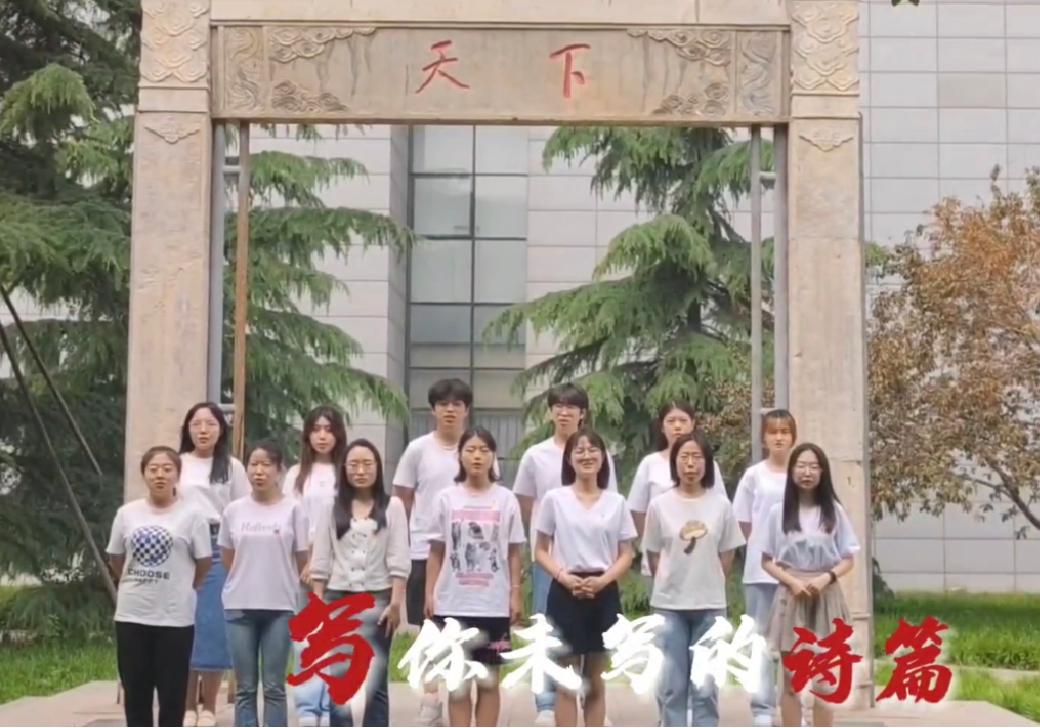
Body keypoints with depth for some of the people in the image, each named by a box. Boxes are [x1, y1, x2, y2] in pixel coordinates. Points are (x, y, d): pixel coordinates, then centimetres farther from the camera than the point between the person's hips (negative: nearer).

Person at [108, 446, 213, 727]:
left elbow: (204, 562, 1)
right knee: (135, 693, 9)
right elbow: (115, 559, 15)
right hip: (132, 615, 3)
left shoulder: (191, 516, -6)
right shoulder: (127, 513, 3)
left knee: (172, 694, 4)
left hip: (175, 617, -3)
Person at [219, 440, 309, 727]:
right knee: (245, 687, 6)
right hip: (240, 606, 2)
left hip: (280, 606, -2)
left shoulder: (292, 509, -3)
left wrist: (279, 582, 6)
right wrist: (247, 580, 8)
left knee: (274, 687, 4)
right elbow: (227, 558, 12)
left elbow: (302, 560, 1)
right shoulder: (234, 510, 3)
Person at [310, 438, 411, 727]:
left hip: (376, 600, -2)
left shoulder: (392, 506, 2)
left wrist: (395, 603, -10)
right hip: (338, 600, 2)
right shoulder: (332, 508, 8)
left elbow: (399, 560, -2)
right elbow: (321, 560, 7)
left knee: (374, 683, 1)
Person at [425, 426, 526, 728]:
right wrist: (429, 594, 0)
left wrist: (515, 594, -2)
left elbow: (514, 553, 4)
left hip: (494, 604, 0)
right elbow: (436, 552, 5)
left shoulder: (506, 499, 1)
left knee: (488, 680, 7)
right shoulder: (446, 498, 2)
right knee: (459, 682, 6)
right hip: (453, 603, 0)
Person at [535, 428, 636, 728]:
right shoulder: (554, 499, 1)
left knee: (595, 683, 10)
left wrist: (603, 580, -13)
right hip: (566, 593, -2)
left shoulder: (616, 502, 6)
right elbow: (541, 551, 3)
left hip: (604, 594, 2)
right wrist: (564, 577, -14)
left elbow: (626, 555, 5)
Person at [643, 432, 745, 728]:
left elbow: (728, 554, 7)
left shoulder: (721, 506, -2)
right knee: (671, 685, 5)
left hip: (710, 605, 0)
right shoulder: (659, 505, -4)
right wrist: (672, 584, 6)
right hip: (669, 604, 0)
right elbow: (653, 554, 5)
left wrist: (708, 584, 7)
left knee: (706, 686, 6)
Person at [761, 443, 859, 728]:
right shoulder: (779, 512, 0)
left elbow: (848, 560, 3)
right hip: (791, 597, 0)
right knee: (791, 681, 3)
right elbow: (767, 561, 3)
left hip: (825, 598, 0)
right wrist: (792, 582, -13)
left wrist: (825, 578, -15)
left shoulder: (834, 511, 1)